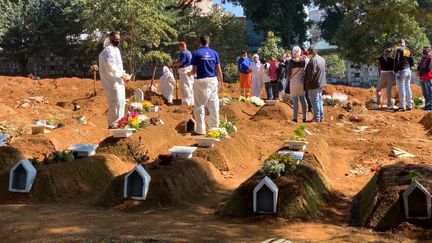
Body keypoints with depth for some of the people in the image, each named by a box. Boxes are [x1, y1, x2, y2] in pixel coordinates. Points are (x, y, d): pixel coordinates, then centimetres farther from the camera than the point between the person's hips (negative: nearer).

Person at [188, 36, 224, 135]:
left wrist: (189, 74, 16)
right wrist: (221, 83, 12)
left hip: (201, 81, -3)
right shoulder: (214, 53, 5)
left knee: (200, 105, 4)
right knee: (214, 105, 11)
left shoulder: (196, 53, -5)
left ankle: (201, 129, 4)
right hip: (213, 81, 4)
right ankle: (214, 127, 18)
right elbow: (219, 70, 4)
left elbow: (194, 71, -6)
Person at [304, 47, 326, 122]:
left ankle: (317, 118, 4)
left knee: (315, 101, -1)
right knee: (319, 100, 17)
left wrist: (306, 82, -12)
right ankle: (321, 117, 22)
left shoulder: (313, 60, -20)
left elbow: (311, 73, -23)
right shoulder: (322, 59, 9)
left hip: (314, 84, -9)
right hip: (321, 83, 9)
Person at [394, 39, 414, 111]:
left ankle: (402, 106, -4)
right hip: (408, 71, 6)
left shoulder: (399, 50, -8)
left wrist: (395, 69, -6)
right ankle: (409, 105, 15)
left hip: (401, 71, -6)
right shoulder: (408, 50, 12)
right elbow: (412, 62, 12)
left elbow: (397, 60, -17)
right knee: (408, 88, 12)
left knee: (402, 89, -4)